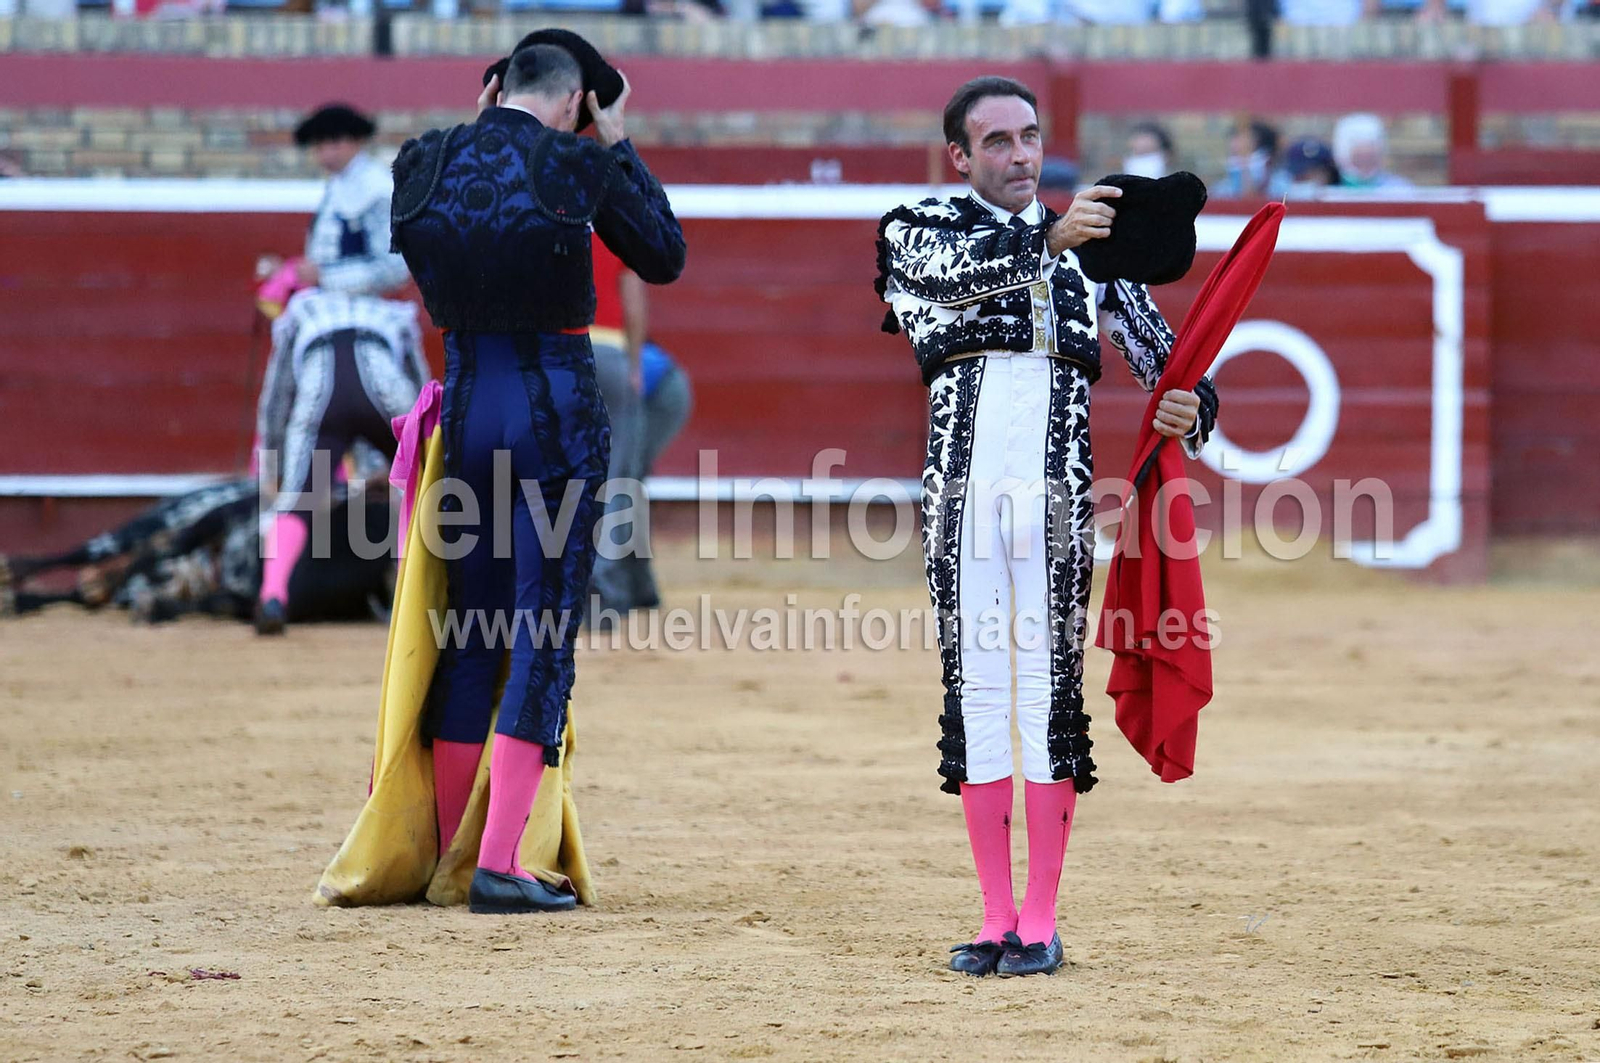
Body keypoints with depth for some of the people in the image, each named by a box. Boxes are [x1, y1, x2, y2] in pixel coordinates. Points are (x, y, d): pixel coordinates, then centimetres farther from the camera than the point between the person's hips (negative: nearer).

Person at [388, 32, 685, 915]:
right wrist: (619, 147, 13)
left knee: (472, 634, 15)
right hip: (558, 411, -4)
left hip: (465, 403, 4)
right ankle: (498, 866, -8)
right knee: (543, 639, -1)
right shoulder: (577, 167, -9)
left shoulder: (427, 162, 1)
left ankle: (441, 854, 21)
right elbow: (666, 257, 6)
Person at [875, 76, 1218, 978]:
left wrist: (1188, 408, -19)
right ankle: (997, 917, 7)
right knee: (976, 684, 2)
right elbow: (953, 271, -16)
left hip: (1058, 488, 0)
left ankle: (1042, 921, 0)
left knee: (1052, 685, -3)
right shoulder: (920, 230, 8)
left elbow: (1159, 349, 4)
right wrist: (1048, 238, -32)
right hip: (963, 487, 0)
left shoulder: (1089, 249, 13)